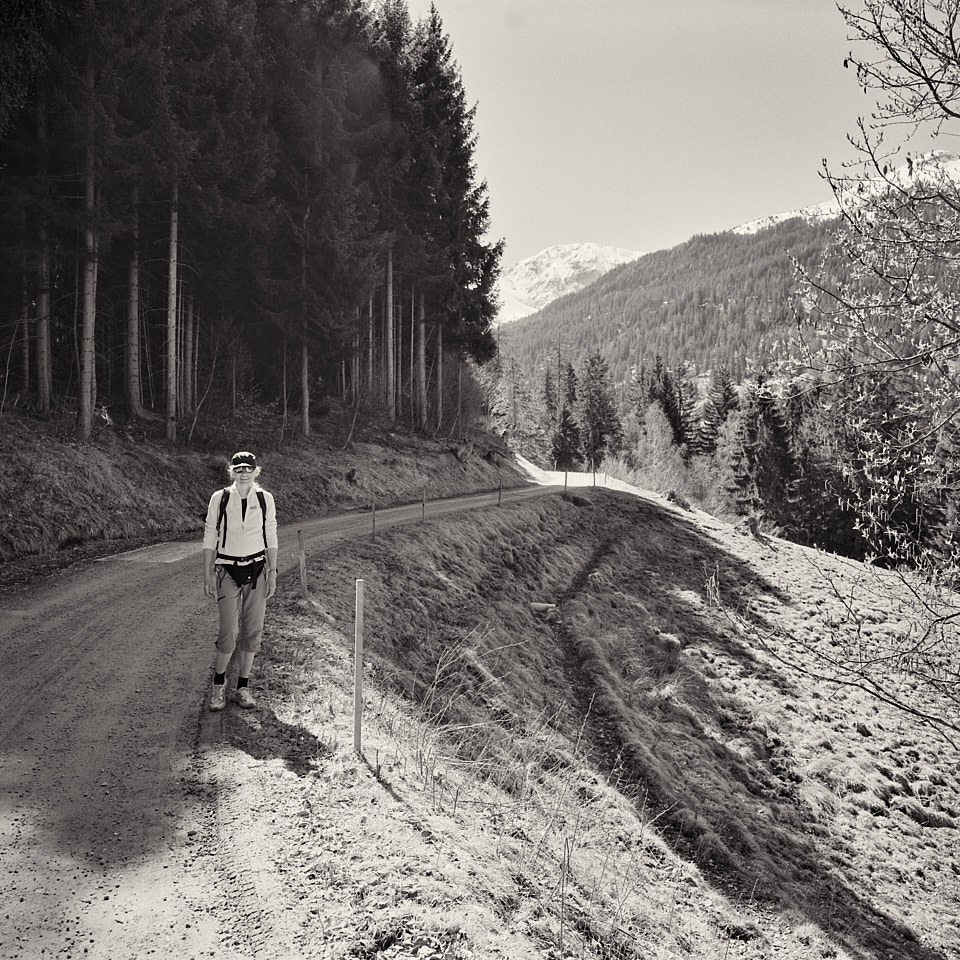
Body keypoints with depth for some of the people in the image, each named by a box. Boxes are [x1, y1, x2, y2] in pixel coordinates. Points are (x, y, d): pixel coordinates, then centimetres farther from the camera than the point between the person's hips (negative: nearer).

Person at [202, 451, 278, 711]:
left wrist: (272, 573, 2)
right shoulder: (220, 498, -4)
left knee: (252, 630, 3)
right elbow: (209, 538, 1)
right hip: (228, 571, -2)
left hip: (257, 570, 2)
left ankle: (243, 688, 16)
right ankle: (219, 683, 16)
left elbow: (271, 538, 6)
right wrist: (208, 574, -3)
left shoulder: (265, 499, 1)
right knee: (229, 631, -8)